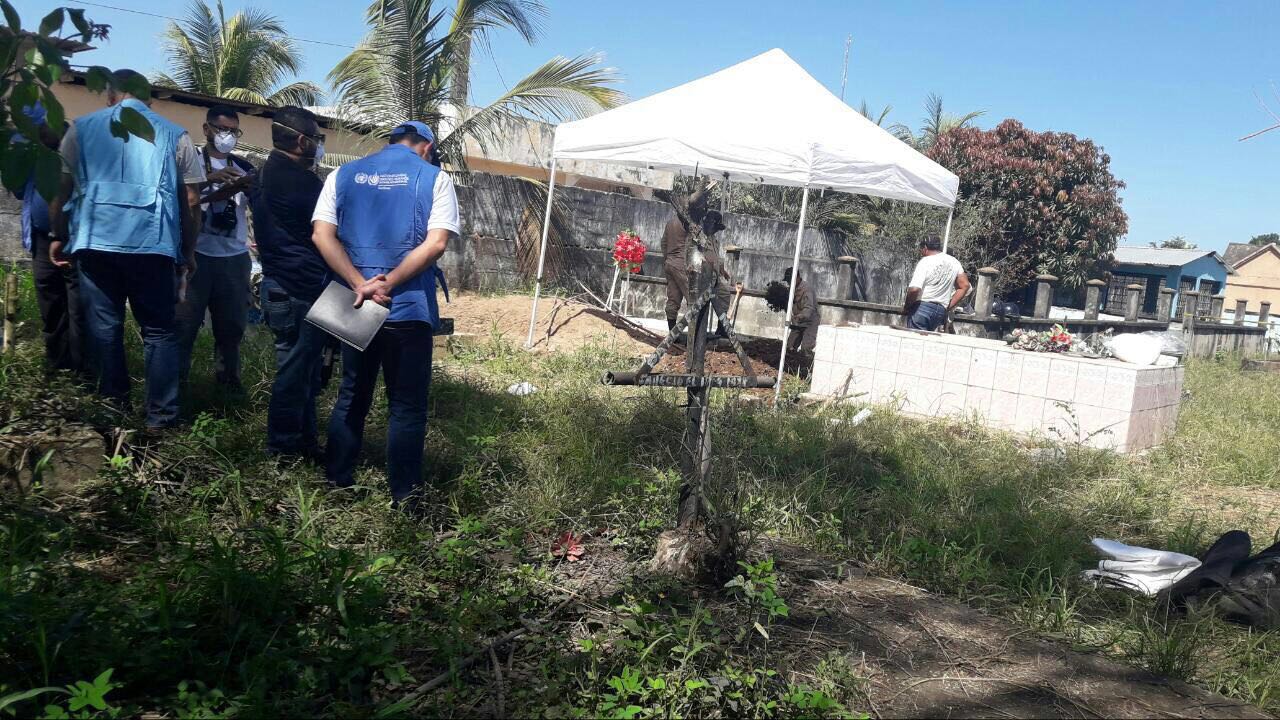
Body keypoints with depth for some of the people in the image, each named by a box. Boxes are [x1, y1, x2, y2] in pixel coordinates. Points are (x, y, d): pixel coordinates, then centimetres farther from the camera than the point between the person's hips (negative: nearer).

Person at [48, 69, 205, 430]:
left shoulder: (82, 128, 11)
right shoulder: (175, 135, 9)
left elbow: (61, 187, 11)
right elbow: (190, 200, 6)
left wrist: (59, 237, 23)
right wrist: (189, 250, 13)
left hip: (96, 241, 1)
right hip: (154, 244, -1)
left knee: (103, 326, 10)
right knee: (159, 331, 4)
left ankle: (113, 409, 15)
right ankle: (161, 416, 3)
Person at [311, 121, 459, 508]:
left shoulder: (343, 174, 10)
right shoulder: (435, 178, 0)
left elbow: (322, 235, -2)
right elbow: (435, 244, -12)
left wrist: (360, 284, -11)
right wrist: (387, 285, -13)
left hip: (354, 304, 4)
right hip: (410, 307, -3)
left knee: (351, 397, 18)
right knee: (407, 406, 6)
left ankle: (337, 483, 26)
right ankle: (403, 498, 12)